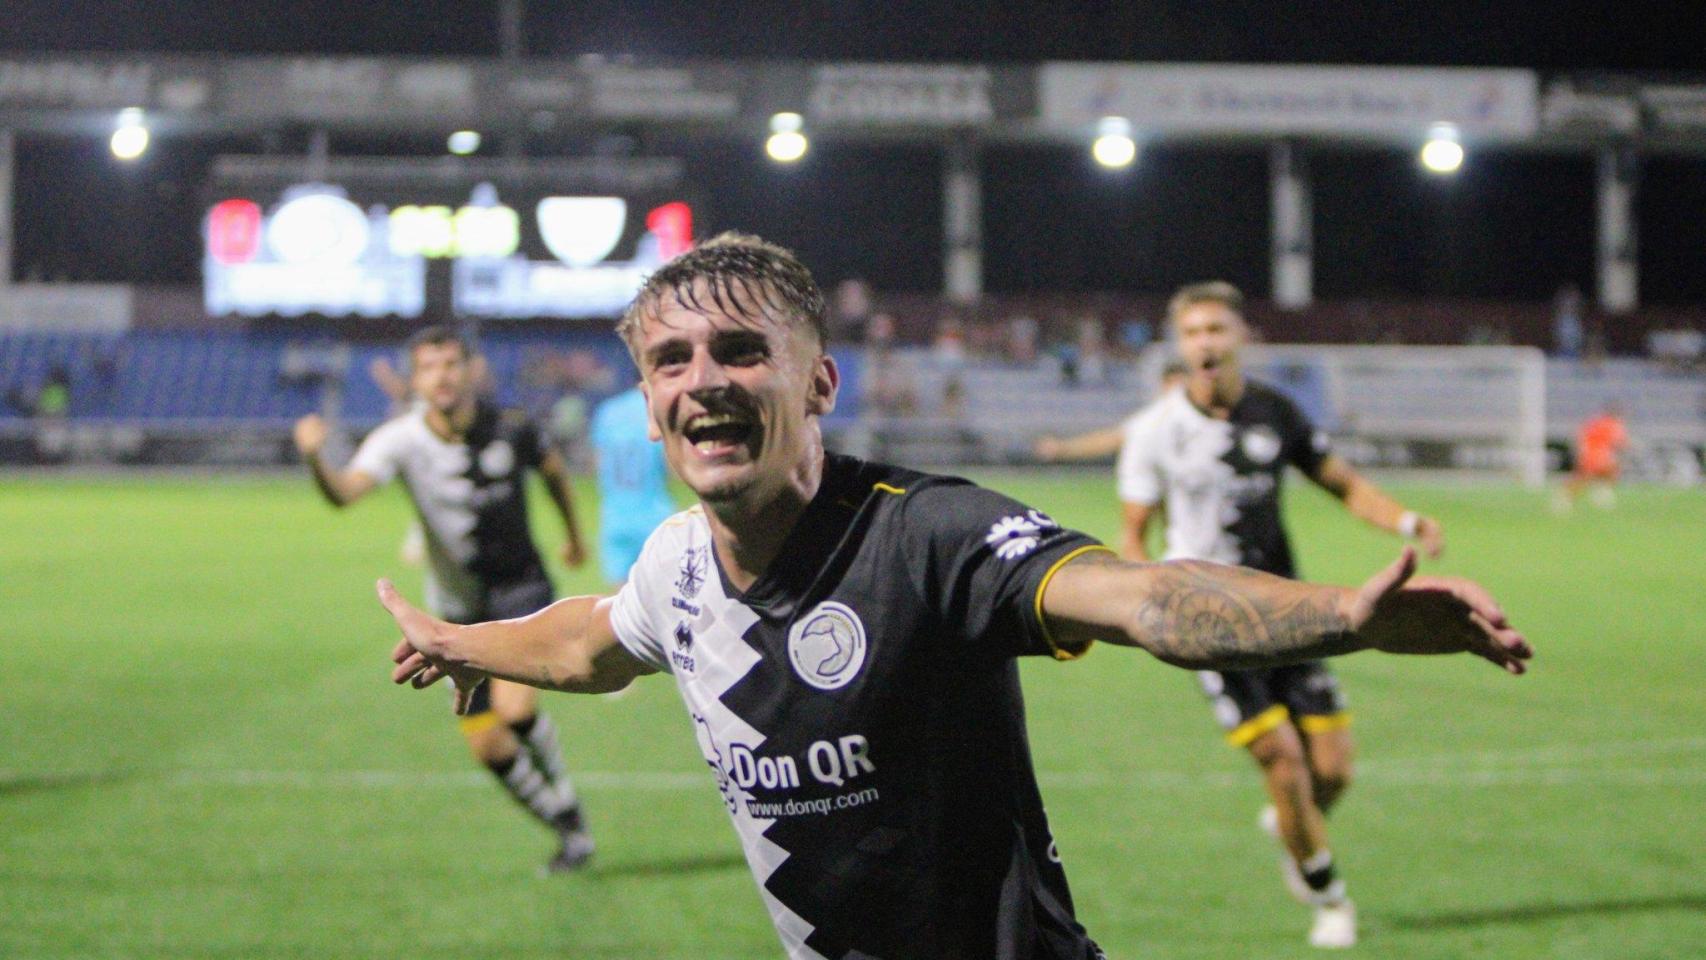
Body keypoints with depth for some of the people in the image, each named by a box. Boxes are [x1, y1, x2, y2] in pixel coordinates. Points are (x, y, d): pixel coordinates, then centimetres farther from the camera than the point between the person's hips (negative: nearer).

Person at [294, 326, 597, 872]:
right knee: (488, 746, 0)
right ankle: (568, 829, 22)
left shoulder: (509, 429, -12)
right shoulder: (402, 440, -17)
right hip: (456, 606, 2)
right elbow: (345, 491, -36)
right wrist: (316, 461, -57)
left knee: (515, 707, -25)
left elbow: (552, 469, 12)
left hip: (520, 586, -1)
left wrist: (573, 535, 24)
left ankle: (566, 802, 0)